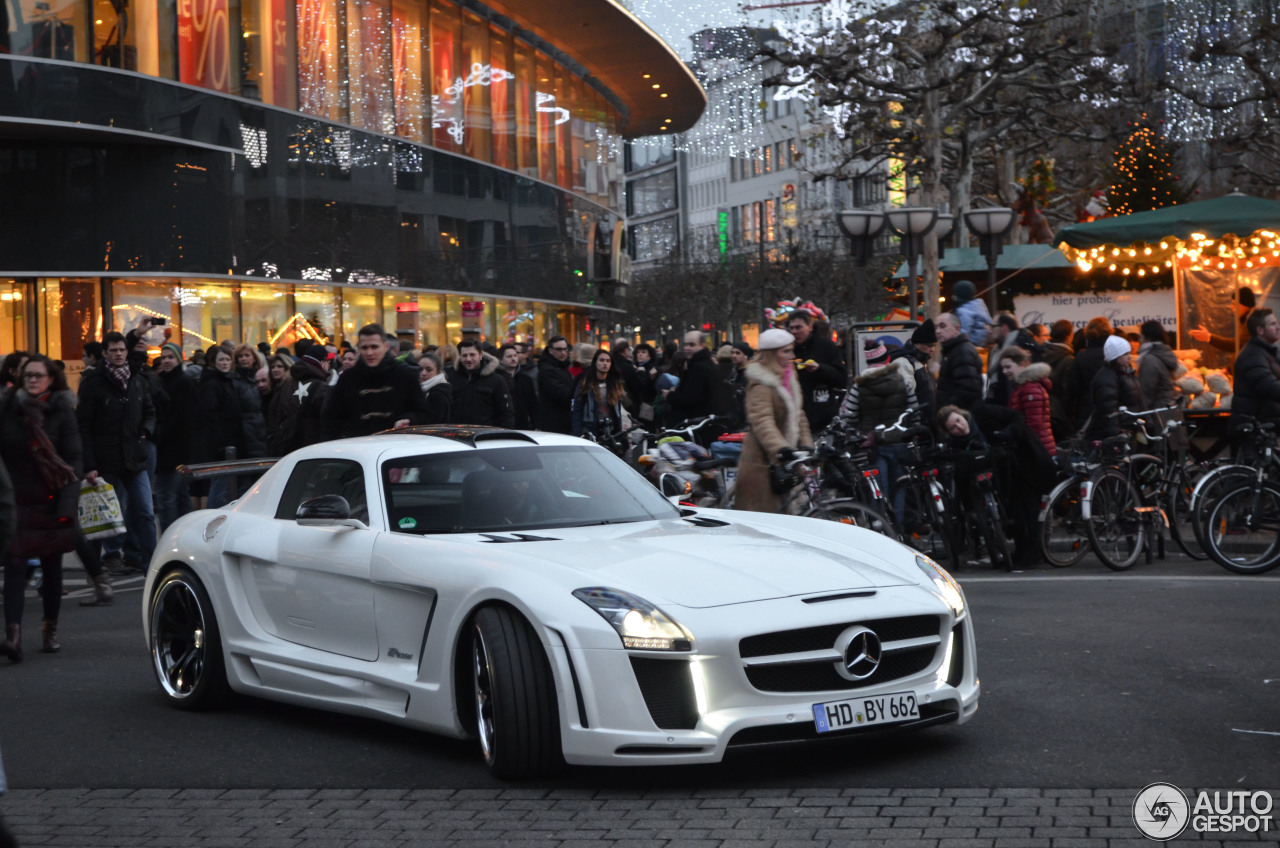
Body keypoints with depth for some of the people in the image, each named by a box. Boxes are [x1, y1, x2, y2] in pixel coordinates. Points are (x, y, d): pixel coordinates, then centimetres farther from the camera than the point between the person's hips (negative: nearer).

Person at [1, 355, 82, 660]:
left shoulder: (62, 411, 0)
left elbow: (74, 459, -4)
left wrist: (68, 503, -14)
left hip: (51, 501, -1)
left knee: (52, 565, 9)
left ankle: (51, 630, 22)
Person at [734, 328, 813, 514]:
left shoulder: (789, 378, 14)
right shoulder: (761, 385, -16)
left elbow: (798, 415, 19)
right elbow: (762, 420, -29)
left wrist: (806, 445, 7)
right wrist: (780, 448, -43)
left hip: (785, 459, 9)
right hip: (762, 462, -9)